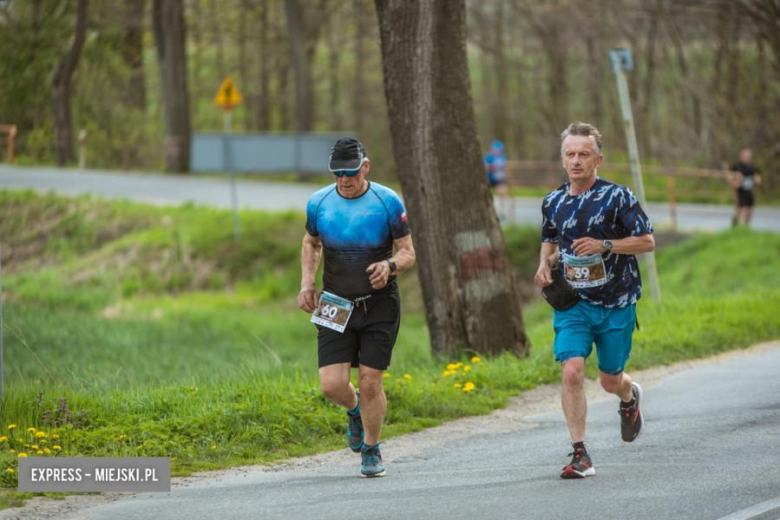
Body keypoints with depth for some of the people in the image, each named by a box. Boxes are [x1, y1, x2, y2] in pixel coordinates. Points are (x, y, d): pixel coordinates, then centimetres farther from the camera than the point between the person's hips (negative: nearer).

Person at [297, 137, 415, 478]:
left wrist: (390, 265, -24)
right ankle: (354, 411, 29)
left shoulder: (388, 203, -8)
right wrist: (306, 283, 5)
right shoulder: (319, 203, -1)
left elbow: (408, 253, -1)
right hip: (335, 307, 2)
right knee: (332, 384, -8)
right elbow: (311, 243, 19)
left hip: (379, 305, -2)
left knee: (370, 382, -3)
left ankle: (371, 451, 19)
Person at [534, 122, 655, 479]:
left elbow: (647, 241, -8)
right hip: (572, 303, 2)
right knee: (572, 371, -17)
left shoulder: (617, 197, -9)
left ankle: (630, 397, 48)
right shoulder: (553, 202, 4)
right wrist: (544, 265, 3)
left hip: (616, 305, -2)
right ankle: (579, 455, -12)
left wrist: (605, 245, -20)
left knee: (610, 380, 9)